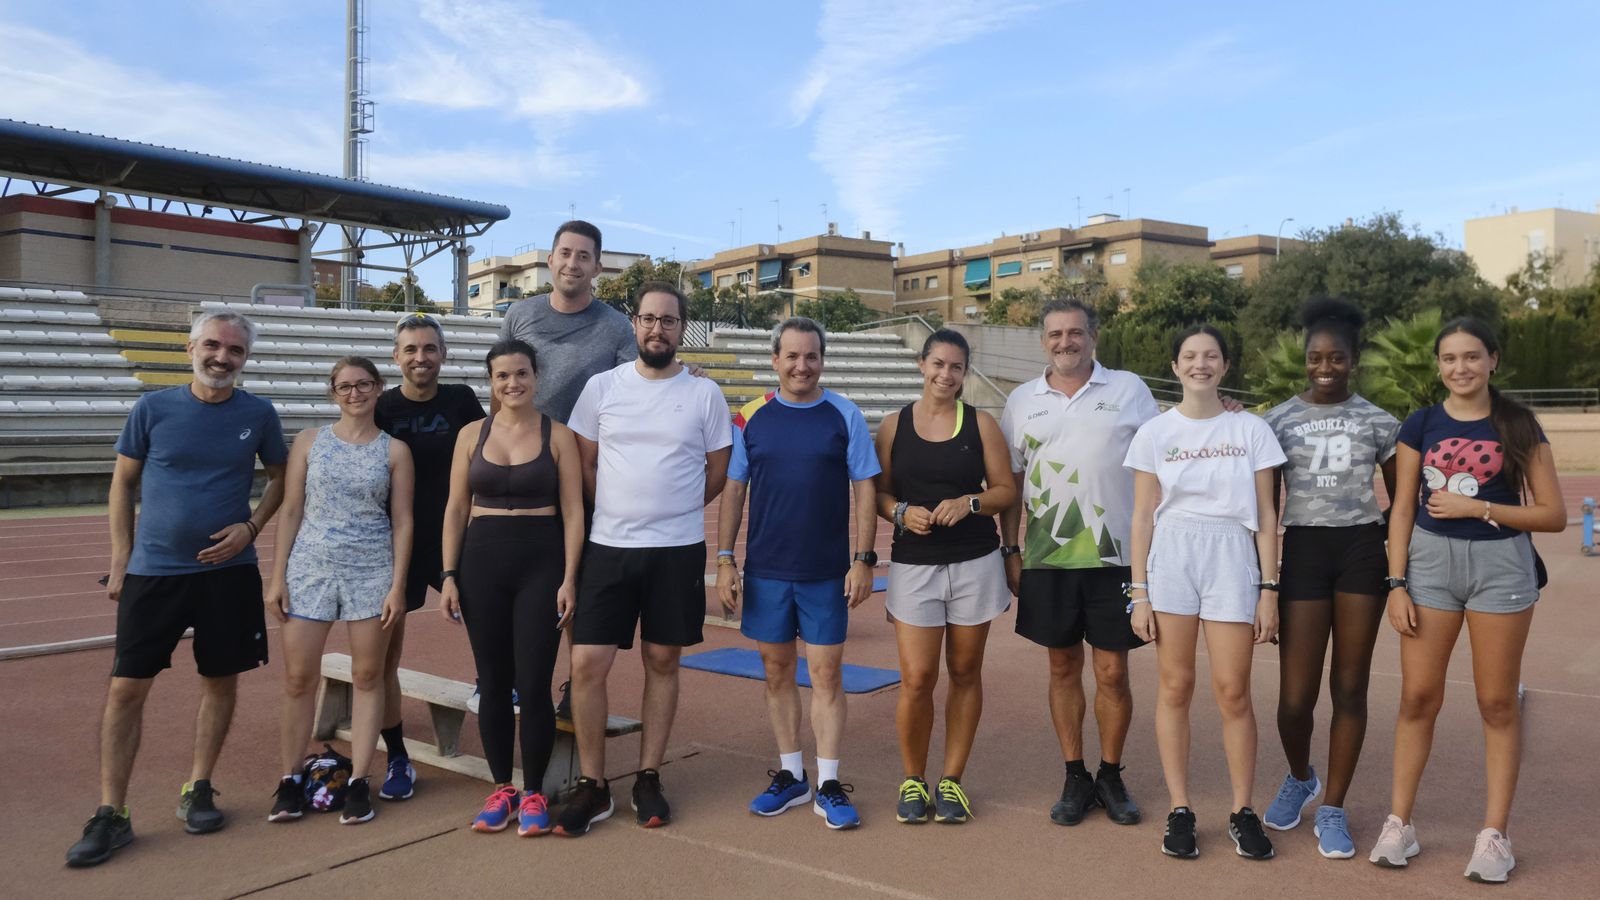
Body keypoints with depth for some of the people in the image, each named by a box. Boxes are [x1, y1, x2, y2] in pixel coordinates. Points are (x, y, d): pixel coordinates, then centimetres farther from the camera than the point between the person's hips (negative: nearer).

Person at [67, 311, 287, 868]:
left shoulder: (258, 415, -1)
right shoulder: (153, 409, -3)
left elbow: (279, 478, 11)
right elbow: (123, 484, 5)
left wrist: (250, 527, -6)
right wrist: (120, 562, 2)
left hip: (228, 570, 1)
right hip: (153, 570, -1)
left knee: (221, 681, 8)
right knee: (126, 688, -1)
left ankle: (197, 791, 25)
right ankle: (110, 815, 9)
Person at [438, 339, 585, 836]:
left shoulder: (558, 435, 1)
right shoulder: (472, 435, 8)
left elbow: (572, 511, -1)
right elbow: (456, 509, 8)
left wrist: (569, 578, -7)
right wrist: (449, 575, 2)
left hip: (541, 564, -2)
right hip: (482, 562, 2)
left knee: (534, 684, -3)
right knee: (493, 683, 7)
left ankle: (533, 792, 13)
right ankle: (501, 787, 21)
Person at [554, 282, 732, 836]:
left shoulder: (705, 394, 1)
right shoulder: (601, 387, 2)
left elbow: (718, 472, 8)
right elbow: (585, 465, 9)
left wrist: (671, 512, 10)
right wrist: (624, 513, 9)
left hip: (678, 551, 0)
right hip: (608, 547, 1)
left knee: (662, 663, 9)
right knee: (587, 664, -3)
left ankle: (648, 780, 22)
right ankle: (592, 786, 12)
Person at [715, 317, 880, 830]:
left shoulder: (845, 416, -1)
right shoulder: (751, 418, 2)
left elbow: (864, 489, 0)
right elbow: (733, 490, 5)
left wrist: (864, 560, -6)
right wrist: (724, 561, 0)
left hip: (827, 572, -2)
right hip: (765, 570, 2)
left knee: (826, 674, 2)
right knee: (777, 671, 10)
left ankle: (829, 786, 13)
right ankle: (790, 777, 24)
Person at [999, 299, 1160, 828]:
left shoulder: (1129, 390, 3)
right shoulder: (1023, 401, 7)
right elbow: (1011, 481, 10)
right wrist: (1010, 551, 5)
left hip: (1115, 556, -2)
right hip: (1045, 559, 2)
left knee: (1113, 672, 4)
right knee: (1063, 667, 10)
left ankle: (1111, 776, 23)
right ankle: (1075, 777, 23)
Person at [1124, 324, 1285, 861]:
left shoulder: (1251, 430, 6)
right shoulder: (1154, 433, 7)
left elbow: (1266, 516, 7)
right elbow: (1143, 517, 6)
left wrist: (1268, 590, 1)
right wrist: (1139, 592, 1)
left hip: (1232, 558, 0)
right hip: (1170, 556, 0)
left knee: (1232, 692, -2)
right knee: (1175, 688, 4)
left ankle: (1243, 812, 13)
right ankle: (1179, 811, 14)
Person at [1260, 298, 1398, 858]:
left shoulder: (1378, 421, 6)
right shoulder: (1279, 420, 4)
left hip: (1362, 553, 1)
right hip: (1304, 553, -1)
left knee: (1350, 686, 5)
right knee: (1296, 695, -2)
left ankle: (1333, 809, 20)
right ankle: (1299, 778, 30)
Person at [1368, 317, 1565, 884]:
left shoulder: (1518, 426, 2)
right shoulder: (1421, 424, 5)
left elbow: (1554, 515, -1)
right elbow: (1403, 508, 3)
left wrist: (1478, 507, -13)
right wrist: (1396, 584, -3)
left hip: (1500, 563, -1)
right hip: (1430, 560, 1)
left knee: (1497, 702, 5)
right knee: (1418, 698, 3)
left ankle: (1494, 836, 14)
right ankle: (1399, 824, 13)